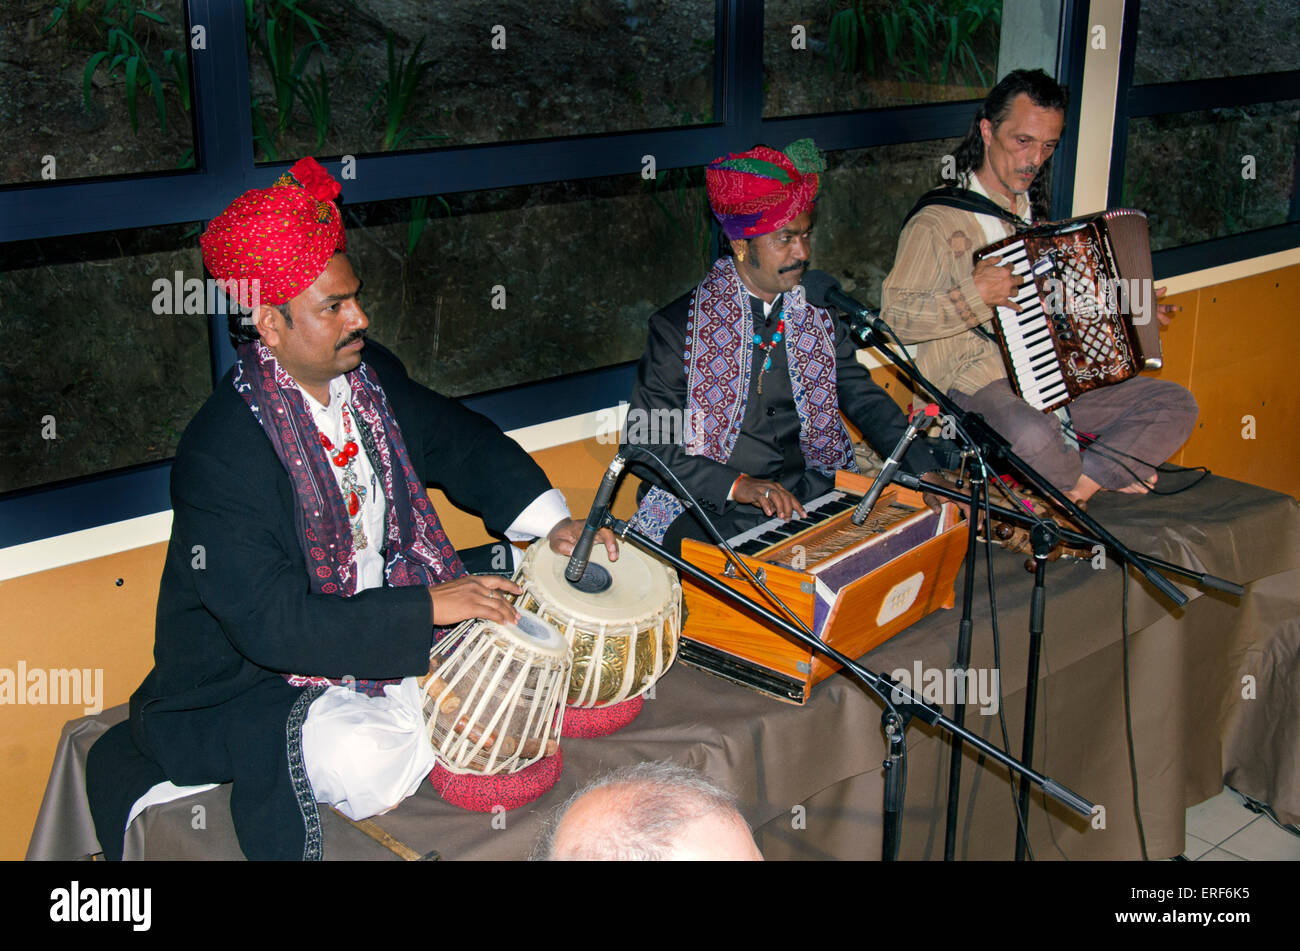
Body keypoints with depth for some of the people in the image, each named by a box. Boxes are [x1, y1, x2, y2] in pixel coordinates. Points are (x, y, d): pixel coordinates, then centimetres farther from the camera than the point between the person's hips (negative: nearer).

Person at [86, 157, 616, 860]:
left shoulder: (369, 374, -1)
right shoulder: (219, 453, -25)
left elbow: (460, 442, 13)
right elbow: (274, 624, -29)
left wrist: (552, 520, -2)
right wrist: (430, 607, -29)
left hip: (391, 632, 8)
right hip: (260, 678, -8)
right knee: (368, 765, -33)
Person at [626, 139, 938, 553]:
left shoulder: (816, 314, 9)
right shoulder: (679, 326, -7)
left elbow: (865, 399, 10)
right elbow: (644, 443, -9)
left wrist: (927, 475, -6)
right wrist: (736, 484, -23)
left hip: (809, 495, 6)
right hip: (712, 507, -5)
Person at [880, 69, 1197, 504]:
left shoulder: (1034, 213, 20)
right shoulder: (938, 220, -7)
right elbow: (895, 314, -14)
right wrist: (976, 295, -24)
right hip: (979, 384, -8)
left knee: (1176, 404, -3)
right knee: (1031, 434, -39)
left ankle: (1078, 485, -15)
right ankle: (1107, 476, -5)